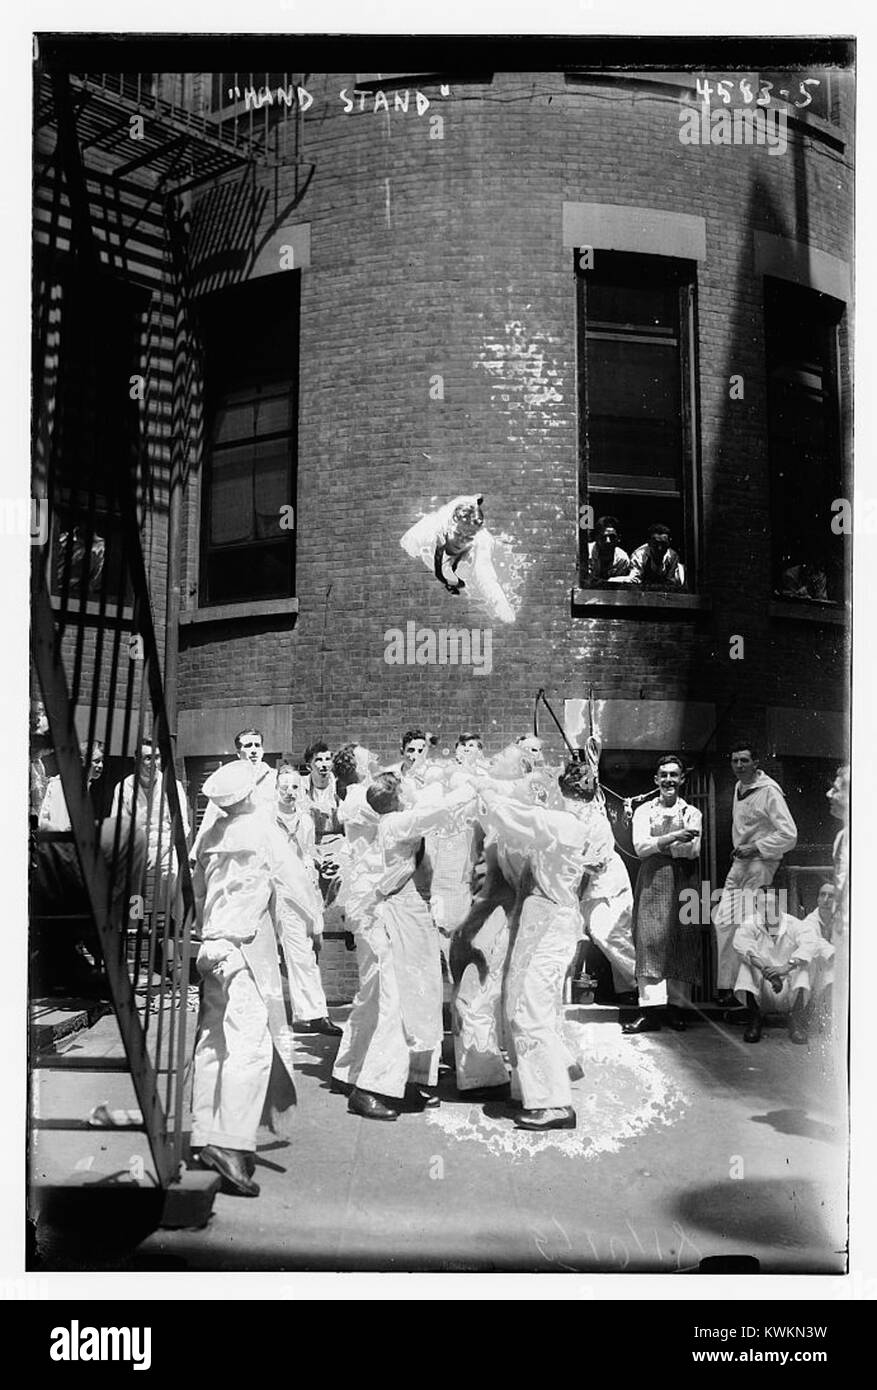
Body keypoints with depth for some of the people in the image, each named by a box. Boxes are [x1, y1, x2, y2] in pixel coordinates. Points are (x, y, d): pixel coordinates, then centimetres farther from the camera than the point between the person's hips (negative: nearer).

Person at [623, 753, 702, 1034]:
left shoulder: (692, 813, 12)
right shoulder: (644, 811, 12)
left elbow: (693, 850, -4)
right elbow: (640, 847, -3)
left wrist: (657, 844, -4)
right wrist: (673, 837, -14)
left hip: (683, 882, 1)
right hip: (652, 882, 0)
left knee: (683, 943, -3)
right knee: (650, 940, -9)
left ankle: (676, 1005, 3)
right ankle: (651, 1009, -12)